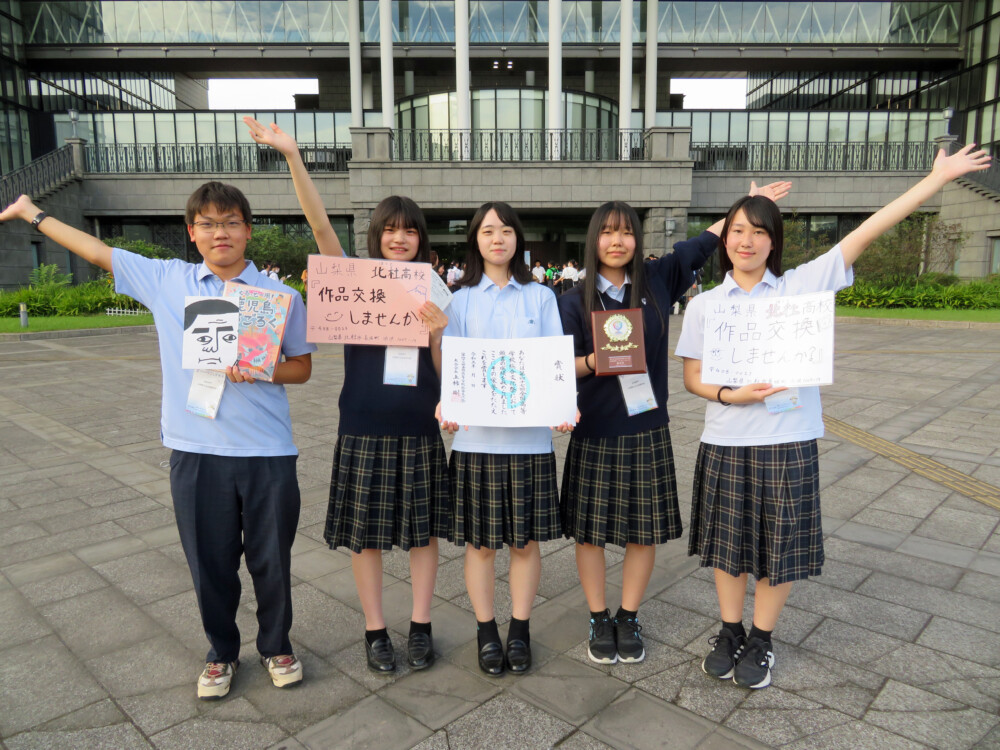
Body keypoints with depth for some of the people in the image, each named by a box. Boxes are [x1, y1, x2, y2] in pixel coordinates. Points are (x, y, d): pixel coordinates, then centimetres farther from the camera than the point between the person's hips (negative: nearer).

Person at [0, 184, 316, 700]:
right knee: (209, 561, 13)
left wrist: (258, 371, -14)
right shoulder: (166, 280, 5)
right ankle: (221, 652, 36)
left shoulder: (281, 295, 0)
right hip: (195, 450, 2)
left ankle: (276, 647, 34)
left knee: (271, 559, 10)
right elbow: (97, 251, 16)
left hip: (268, 450, -1)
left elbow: (302, 366, 4)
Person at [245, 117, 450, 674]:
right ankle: (376, 631, 26)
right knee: (366, 532, 7)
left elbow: (443, 370, 4)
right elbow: (321, 225, -14)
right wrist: (293, 156, -23)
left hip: (421, 428, 2)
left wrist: (438, 331, -16)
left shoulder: (434, 294, 6)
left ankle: (421, 627, 27)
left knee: (423, 528, 10)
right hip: (365, 427, -1)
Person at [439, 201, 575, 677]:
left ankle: (520, 631, 26)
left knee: (526, 539, 9)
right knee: (480, 541, 8)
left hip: (530, 435, 1)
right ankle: (486, 633, 26)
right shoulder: (460, 300, 7)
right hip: (475, 436, 0)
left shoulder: (541, 297, 8)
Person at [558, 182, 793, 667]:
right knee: (589, 529, 5)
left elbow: (701, 244, 14)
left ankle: (629, 619, 27)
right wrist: (596, 361, -22)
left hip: (646, 430, 2)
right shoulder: (575, 301, -1)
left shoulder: (657, 280, 5)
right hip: (594, 432, -1)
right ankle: (599, 620, 24)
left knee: (644, 530, 8)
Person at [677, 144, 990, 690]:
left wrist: (937, 178, -3)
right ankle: (730, 633, 34)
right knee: (727, 543, 13)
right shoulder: (703, 305, 3)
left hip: (787, 441, -1)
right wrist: (730, 396, -16)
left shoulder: (802, 286, 1)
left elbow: (865, 233, -2)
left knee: (780, 546, 9)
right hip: (725, 442, 1)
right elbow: (692, 378, 3)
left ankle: (761, 641, 30)